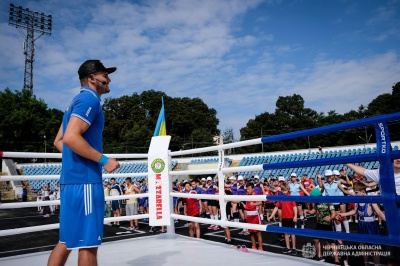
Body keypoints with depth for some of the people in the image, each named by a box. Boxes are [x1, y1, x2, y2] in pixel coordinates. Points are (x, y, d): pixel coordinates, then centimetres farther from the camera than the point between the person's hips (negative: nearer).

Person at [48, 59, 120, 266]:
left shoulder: (77, 101, 21)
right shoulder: (89, 99, -9)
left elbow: (58, 141, 23)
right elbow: (71, 137, -23)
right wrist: (103, 160, -17)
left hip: (72, 178, 10)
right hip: (84, 179, -10)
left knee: (67, 240, 15)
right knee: (88, 243, -2)